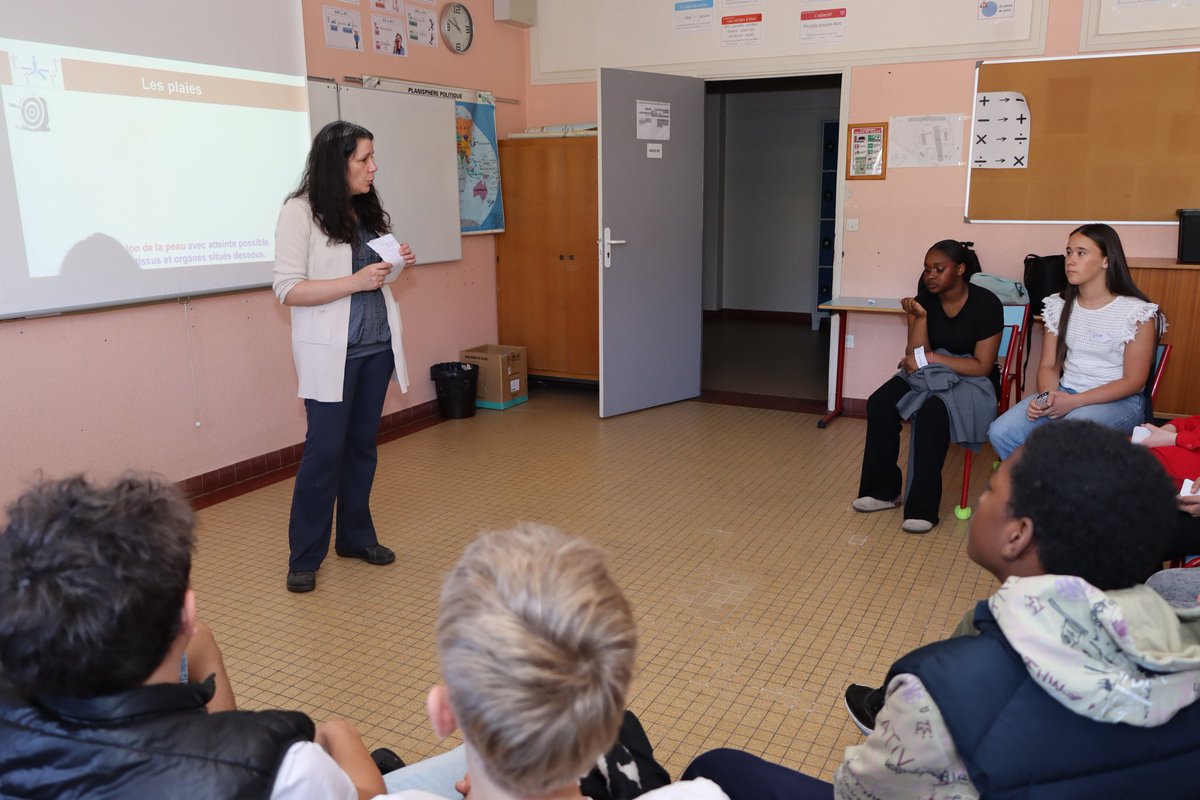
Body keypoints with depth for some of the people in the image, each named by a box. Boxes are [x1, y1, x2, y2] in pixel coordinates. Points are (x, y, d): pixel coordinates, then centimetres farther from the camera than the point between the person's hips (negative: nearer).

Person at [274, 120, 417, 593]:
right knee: (325, 451, -3)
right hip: (330, 353, -6)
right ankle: (304, 558, 10)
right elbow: (287, 289, -15)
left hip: (376, 346, 6)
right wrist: (356, 282, -23)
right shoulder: (300, 212, -10)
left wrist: (397, 263, 1)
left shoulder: (368, 209, 11)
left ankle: (356, 537, 26)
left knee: (363, 445, 12)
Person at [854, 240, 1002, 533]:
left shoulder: (986, 304, -13)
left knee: (931, 412, -36)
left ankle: (923, 506, -28)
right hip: (929, 376, 5)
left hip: (970, 381, -5)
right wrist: (920, 318, -20)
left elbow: (982, 366, -16)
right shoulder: (924, 300, -2)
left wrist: (929, 359, -18)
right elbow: (916, 357, -7)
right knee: (879, 403, -22)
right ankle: (884, 490, -9)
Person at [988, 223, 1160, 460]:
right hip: (1064, 393, 5)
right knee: (1000, 432, -21)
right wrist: (1048, 396, -16)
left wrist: (1073, 401, -20)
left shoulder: (1136, 312, -8)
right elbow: (1048, 366, 8)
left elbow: (1133, 382, -9)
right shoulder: (1059, 306, 8)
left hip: (1118, 401, -5)